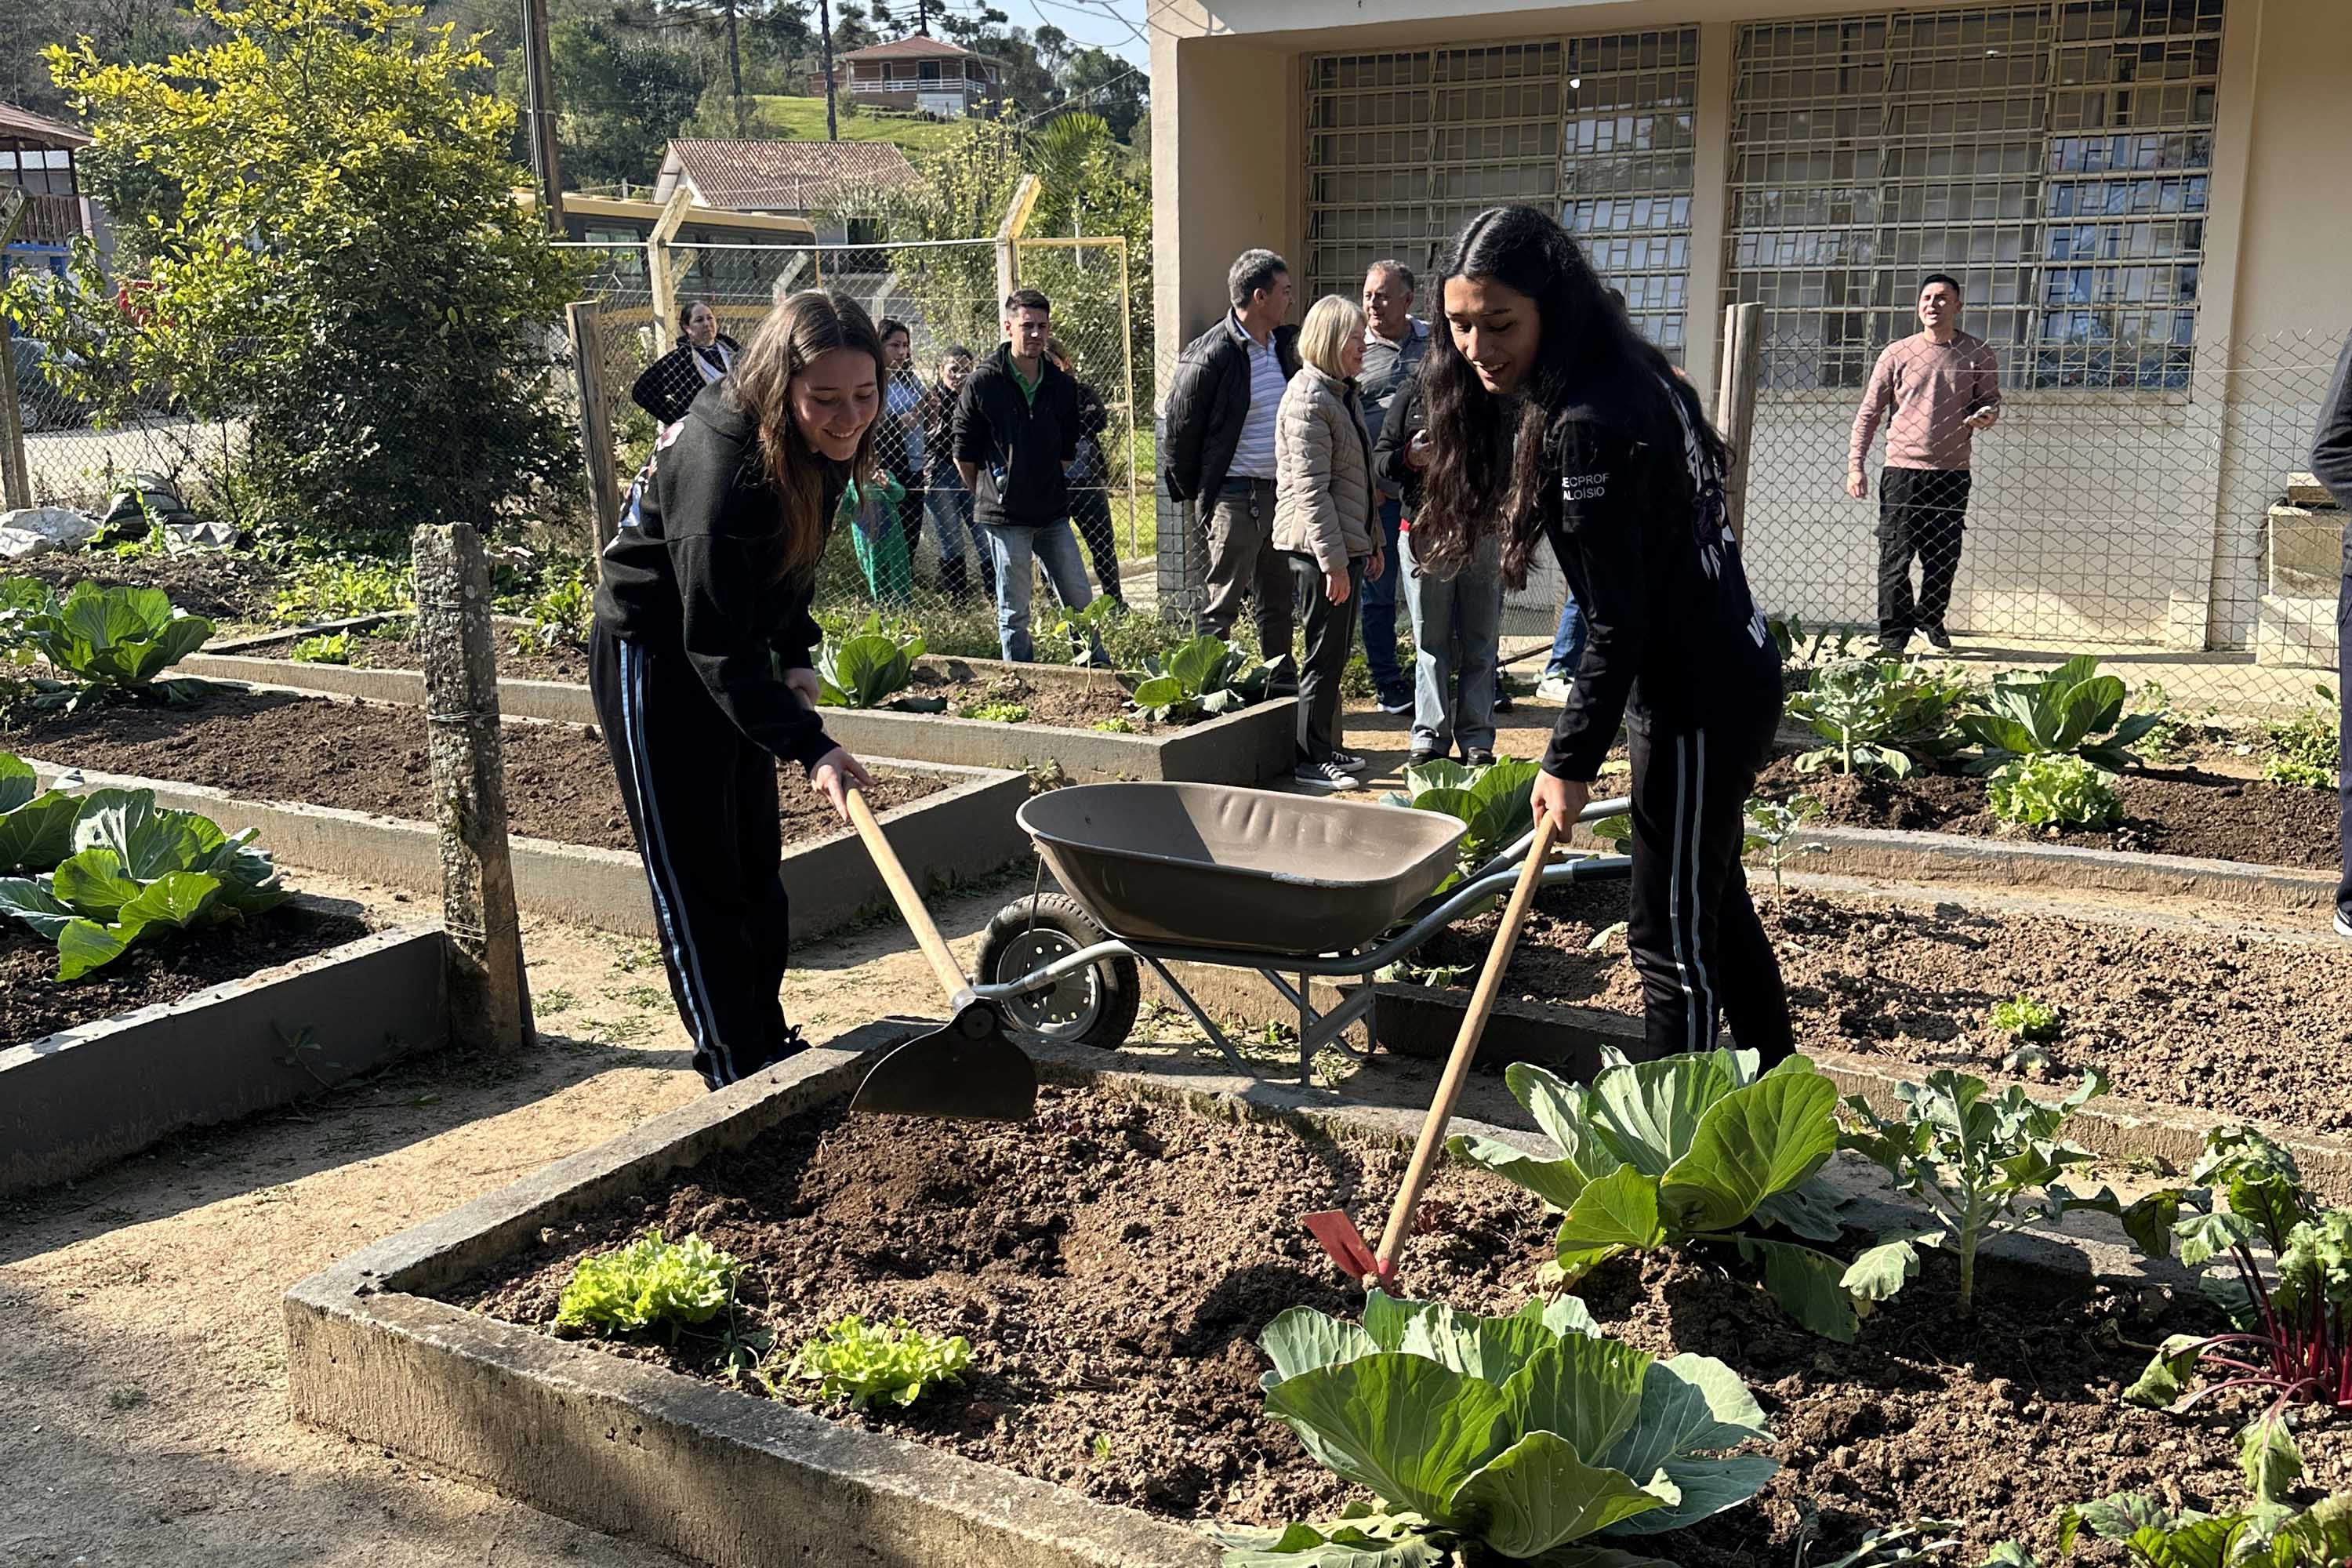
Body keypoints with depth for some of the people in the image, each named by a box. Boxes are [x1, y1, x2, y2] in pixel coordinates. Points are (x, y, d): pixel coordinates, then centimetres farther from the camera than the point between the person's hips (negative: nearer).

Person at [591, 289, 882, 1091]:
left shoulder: (817, 445, -8)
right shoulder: (720, 466, -34)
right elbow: (717, 648, -34)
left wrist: (796, 659, 2)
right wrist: (809, 747, -40)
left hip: (732, 658, 9)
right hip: (655, 660, -9)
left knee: (757, 864, 15)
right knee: (697, 878, -3)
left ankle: (768, 1040, 28)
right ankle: (736, 1074, 5)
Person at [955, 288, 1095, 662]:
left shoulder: (1062, 386, 6)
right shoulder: (983, 384, -7)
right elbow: (964, 456, 0)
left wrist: (1047, 488, 15)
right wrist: (989, 496, 9)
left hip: (1053, 515, 4)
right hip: (1006, 517, -4)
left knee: (1081, 603, 9)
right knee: (1014, 614, 2)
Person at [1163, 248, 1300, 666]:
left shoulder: (1286, 345, 9)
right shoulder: (1210, 356, -13)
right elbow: (1181, 429, -7)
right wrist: (1195, 492, 1)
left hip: (1282, 490, 7)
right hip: (1236, 495, -7)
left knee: (1278, 603, 14)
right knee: (1222, 607, -2)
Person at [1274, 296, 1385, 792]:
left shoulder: (1346, 394, 16)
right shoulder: (1309, 400, -15)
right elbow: (1311, 489, -20)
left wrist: (1372, 543, 23)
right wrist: (1333, 561, -22)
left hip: (1347, 545, 9)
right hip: (1318, 548, -9)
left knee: (1337, 652, 15)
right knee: (1324, 655, -3)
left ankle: (1326, 748, 24)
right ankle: (1311, 760, 5)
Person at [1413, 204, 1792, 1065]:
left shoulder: (1588, 423, -23)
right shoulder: (1618, 381, 8)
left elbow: (1619, 623, -22)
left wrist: (1571, 759, -15)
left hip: (1699, 698, -11)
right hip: (1724, 678, 11)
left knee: (1672, 937, -2)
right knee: (1717, 908, 22)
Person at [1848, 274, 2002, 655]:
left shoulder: (1976, 354, 6)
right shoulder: (1897, 354, 4)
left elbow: (1992, 402, 14)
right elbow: (1869, 413, 5)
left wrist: (1986, 416, -12)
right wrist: (1855, 465, -3)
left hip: (1952, 471, 1)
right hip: (1902, 469, -1)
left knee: (1944, 556, 7)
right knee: (1896, 556, -5)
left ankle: (1931, 618, 29)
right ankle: (1893, 636, 1)